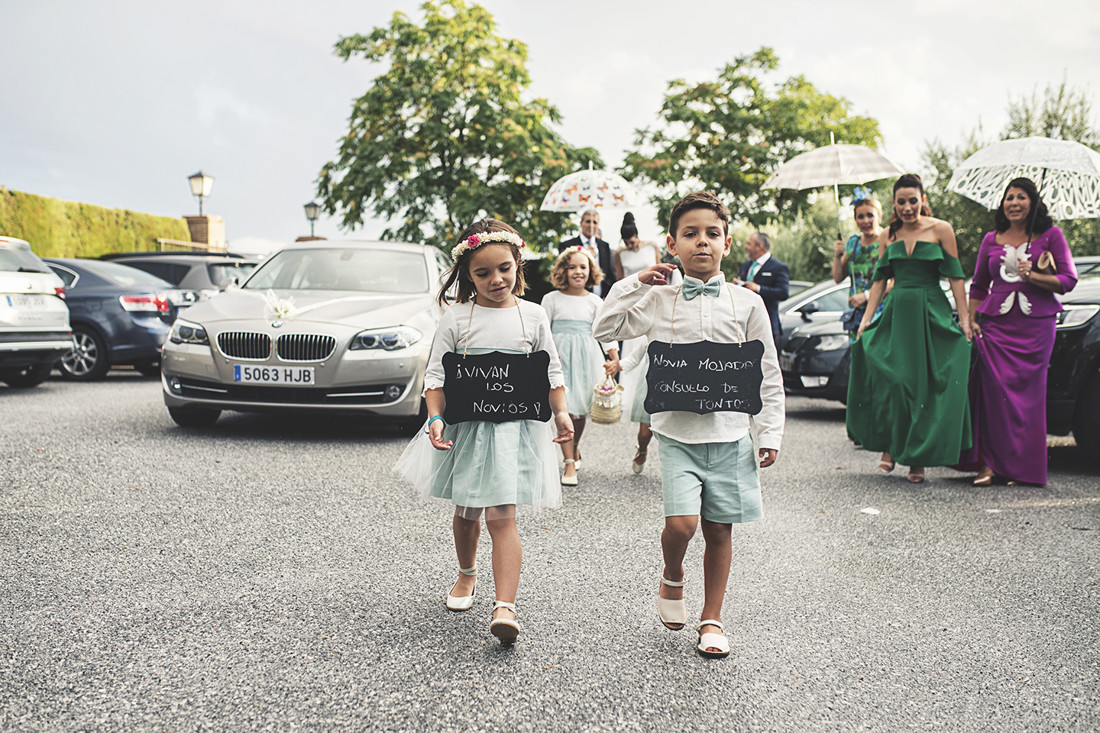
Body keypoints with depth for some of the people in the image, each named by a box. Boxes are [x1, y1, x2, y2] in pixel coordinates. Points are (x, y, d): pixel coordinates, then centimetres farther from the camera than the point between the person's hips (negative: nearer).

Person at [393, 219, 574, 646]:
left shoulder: (533, 317, 2)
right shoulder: (457, 318, -1)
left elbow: (550, 371, 9)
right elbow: (437, 374, -2)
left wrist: (561, 413, -2)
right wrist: (435, 418, -15)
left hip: (515, 428, -1)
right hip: (465, 428, 2)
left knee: (502, 515, -10)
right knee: (467, 511, 16)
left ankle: (505, 607, -14)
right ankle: (466, 574, 43)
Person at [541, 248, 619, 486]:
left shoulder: (594, 301, 8)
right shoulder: (552, 299, 3)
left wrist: (614, 358, -10)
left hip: (586, 357, 2)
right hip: (559, 356, -2)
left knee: (581, 409, 8)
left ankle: (575, 449, 36)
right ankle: (570, 463, -5)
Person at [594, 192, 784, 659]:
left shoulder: (746, 303, 3)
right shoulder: (658, 300, 3)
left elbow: (768, 375, 6)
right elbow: (605, 330, 3)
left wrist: (770, 434, 2)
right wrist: (634, 283, -1)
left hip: (729, 432, 1)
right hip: (677, 431, -1)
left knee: (719, 530, 8)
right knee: (681, 523, -14)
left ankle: (711, 620, 25)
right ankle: (671, 581, 19)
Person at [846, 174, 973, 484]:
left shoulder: (941, 229, 0)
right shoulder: (887, 236, 10)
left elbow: (955, 276, -1)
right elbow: (880, 280, 11)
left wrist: (964, 318, -5)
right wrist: (866, 318, 3)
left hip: (933, 314, -2)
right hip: (897, 313, 2)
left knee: (927, 386, -1)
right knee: (892, 380, -9)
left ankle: (918, 459, 8)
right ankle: (890, 446, 8)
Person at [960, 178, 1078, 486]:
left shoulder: (1051, 235, 6)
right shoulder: (991, 240, 13)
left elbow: (1068, 280, 1)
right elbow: (978, 286, 19)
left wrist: (1032, 276, -12)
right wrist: (971, 319, 9)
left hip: (1036, 325, -1)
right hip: (996, 323, 2)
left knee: (1028, 394, -2)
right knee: (995, 391, -8)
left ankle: (1022, 467, 6)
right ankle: (989, 463, -5)